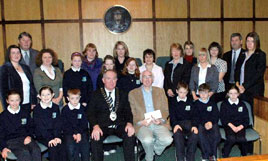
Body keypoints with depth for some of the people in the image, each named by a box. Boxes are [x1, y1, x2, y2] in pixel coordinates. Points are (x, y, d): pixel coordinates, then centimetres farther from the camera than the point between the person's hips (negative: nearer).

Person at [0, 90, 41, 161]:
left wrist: (29, 136, -1)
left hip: (25, 139, 3)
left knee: (36, 150, -31)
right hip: (11, 141, -2)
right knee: (24, 153, -35)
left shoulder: (25, 113, 13)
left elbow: (31, 127, 20)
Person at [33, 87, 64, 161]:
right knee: (53, 146, -27)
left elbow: (58, 124, 3)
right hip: (41, 135, -3)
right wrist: (49, 139, -20)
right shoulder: (36, 109, -4)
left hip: (54, 133, 3)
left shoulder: (56, 107, 6)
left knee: (60, 144, -23)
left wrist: (57, 137, -13)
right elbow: (40, 126, -11)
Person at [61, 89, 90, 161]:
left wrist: (79, 133, -13)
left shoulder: (83, 108, 6)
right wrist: (73, 134, -13)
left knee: (85, 144, -24)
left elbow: (84, 123, 3)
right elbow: (64, 125, 0)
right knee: (70, 146, -27)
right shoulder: (65, 110, 4)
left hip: (82, 131, 1)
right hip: (69, 132, -1)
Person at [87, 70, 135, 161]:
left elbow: (128, 111, 10)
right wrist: (95, 126, -19)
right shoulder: (96, 95, 9)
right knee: (95, 138, -30)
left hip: (119, 126, 2)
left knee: (130, 135, -26)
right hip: (102, 126, -1)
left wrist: (129, 123, -12)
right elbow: (91, 113, 0)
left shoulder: (122, 95, 16)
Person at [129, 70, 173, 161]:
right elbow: (132, 113, 4)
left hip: (159, 123, 2)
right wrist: (141, 122, -14)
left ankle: (154, 149, 7)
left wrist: (161, 120, -9)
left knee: (168, 139, -25)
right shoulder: (133, 93, 10)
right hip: (142, 125, -2)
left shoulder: (160, 91, 17)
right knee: (147, 140, -32)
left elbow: (165, 110, 11)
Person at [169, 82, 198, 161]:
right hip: (178, 122, -1)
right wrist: (175, 124, -17)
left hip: (189, 122, 1)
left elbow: (194, 115, 9)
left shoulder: (190, 101, 17)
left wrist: (194, 125, -11)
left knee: (195, 134, -31)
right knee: (177, 134, -35)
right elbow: (172, 115, 3)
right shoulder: (173, 102, 13)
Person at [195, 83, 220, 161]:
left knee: (216, 135, -29)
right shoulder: (196, 103, 9)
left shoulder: (212, 103, 14)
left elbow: (216, 116, 8)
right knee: (201, 135, -33)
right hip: (201, 123, -1)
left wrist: (211, 122, -12)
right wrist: (204, 123, -13)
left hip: (212, 122, 1)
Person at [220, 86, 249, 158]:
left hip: (240, 126, 1)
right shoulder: (224, 104, 8)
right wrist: (231, 125, -14)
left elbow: (246, 119, 9)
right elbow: (223, 118, 0)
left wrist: (240, 127, -10)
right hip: (228, 125, -1)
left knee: (241, 139, -30)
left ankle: (244, 156, -3)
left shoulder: (242, 104, 13)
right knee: (231, 138, -33)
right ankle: (224, 156, -13)